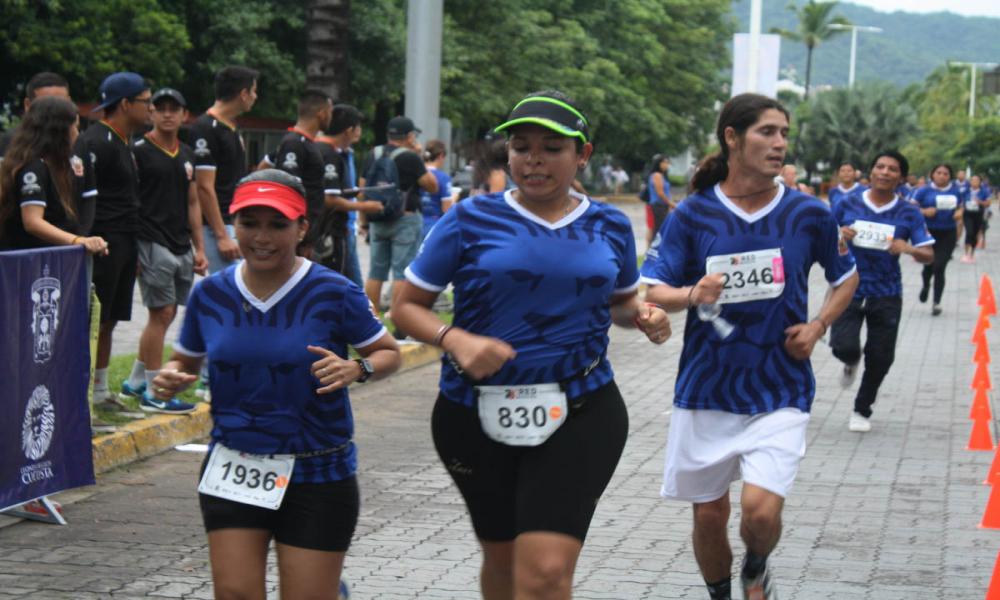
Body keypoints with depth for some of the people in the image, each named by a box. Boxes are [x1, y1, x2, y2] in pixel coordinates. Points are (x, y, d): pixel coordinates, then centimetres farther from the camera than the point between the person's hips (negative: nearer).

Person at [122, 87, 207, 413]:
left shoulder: (187, 154, 16)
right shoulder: (139, 151, -5)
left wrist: (199, 248, 16)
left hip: (182, 248, 7)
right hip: (153, 244, -7)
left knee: (166, 315, 11)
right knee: (161, 313, -9)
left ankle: (136, 380, 24)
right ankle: (154, 394, -4)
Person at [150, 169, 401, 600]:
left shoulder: (334, 293, -9)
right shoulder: (210, 294, 0)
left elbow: (388, 353, 1)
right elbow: (186, 361, 14)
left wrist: (356, 369, -19)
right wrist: (170, 379, -8)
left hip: (317, 473, -2)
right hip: (232, 471, 2)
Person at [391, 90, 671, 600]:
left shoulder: (609, 227, 7)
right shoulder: (471, 220, -2)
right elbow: (406, 306, 1)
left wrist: (642, 316, 1)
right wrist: (455, 341, -19)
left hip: (580, 415, 0)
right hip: (477, 417, 0)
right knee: (503, 558, 17)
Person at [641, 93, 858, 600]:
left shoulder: (808, 214, -1)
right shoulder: (693, 214, -5)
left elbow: (846, 278, 15)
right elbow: (650, 292, -7)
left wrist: (818, 326, -2)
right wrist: (691, 295, -28)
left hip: (779, 392, -1)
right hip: (706, 390, 1)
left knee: (761, 510, -15)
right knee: (709, 515, 9)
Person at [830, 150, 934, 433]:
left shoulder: (909, 214, -1)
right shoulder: (847, 204, -2)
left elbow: (928, 256, -1)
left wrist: (909, 248, -22)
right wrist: (838, 235, -13)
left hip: (886, 294, 1)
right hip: (849, 289, -1)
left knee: (880, 358, 5)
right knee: (843, 346, -19)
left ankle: (862, 411, 31)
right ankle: (851, 363, 21)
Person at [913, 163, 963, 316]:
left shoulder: (955, 192, 7)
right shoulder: (924, 191, -3)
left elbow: (960, 208, 21)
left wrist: (959, 213, -2)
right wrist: (925, 211, -20)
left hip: (948, 234, 1)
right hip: (929, 233, -1)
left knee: (939, 267, -6)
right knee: (929, 265, 2)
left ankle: (937, 303, 3)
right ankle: (926, 285, 40)